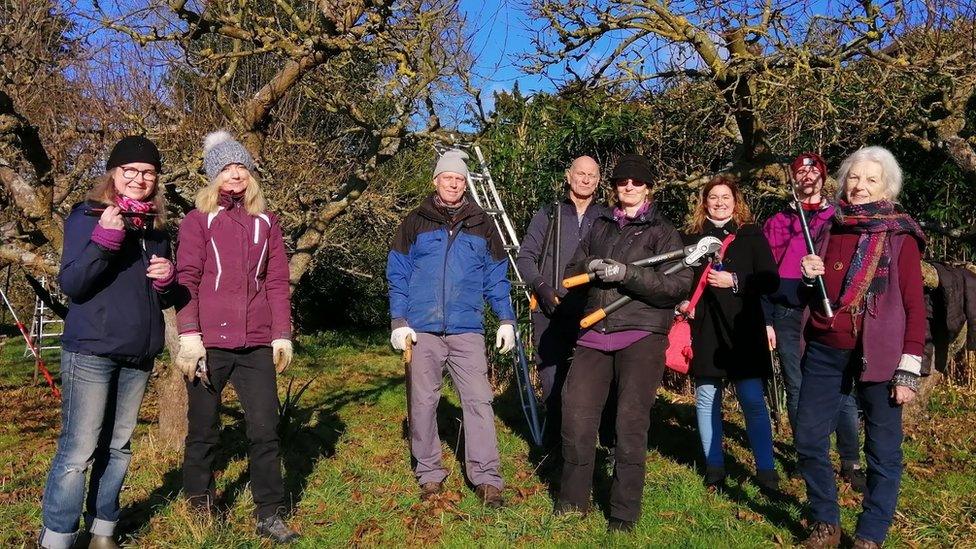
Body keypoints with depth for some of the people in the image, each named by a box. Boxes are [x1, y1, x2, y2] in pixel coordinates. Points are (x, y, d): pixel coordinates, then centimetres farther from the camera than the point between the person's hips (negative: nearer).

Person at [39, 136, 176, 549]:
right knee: (78, 452, -5)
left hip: (138, 355, 6)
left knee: (118, 449, 12)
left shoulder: (156, 226, 13)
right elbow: (70, 284, -13)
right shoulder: (88, 215, -3)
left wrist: (165, 279, -6)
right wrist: (105, 237, -26)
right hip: (90, 351, -5)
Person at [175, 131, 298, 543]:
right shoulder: (198, 219, 5)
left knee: (265, 429, 2)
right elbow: (186, 279, -3)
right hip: (209, 342, -2)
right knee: (204, 429, 7)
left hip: (256, 343, 3)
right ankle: (199, 507, 26)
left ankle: (270, 515, 11)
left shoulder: (266, 221, 13)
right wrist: (189, 333, -12)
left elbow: (277, 282, 11)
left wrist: (282, 334, 5)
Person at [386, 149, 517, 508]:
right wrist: (399, 321, -3)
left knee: (478, 401, -5)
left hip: (467, 330, 0)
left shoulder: (482, 225, 11)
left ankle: (487, 478, 0)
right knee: (422, 403, 6)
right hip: (422, 330, 0)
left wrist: (506, 319, 4)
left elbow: (496, 276, 13)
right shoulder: (416, 223, 7)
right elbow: (397, 274, 6)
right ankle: (430, 475, 19)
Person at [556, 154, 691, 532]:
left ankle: (624, 515, 9)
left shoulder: (663, 231, 5)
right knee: (576, 415, 1)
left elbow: (679, 285, -6)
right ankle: (572, 502, 18)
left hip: (642, 335, -4)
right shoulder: (601, 228, 19)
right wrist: (589, 266, -1)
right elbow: (572, 271, 23)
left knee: (631, 422, -4)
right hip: (595, 332, 4)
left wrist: (627, 273, -16)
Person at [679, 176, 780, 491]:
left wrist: (734, 281, -14)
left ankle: (766, 469, 9)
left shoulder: (751, 235, 5)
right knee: (706, 400, 5)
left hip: (743, 330, -2)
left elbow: (770, 280, 0)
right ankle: (714, 467, 18)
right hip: (704, 330, 2)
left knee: (753, 401, -3)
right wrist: (681, 302, -2)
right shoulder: (693, 237, 11)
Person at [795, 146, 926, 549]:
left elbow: (914, 306, -4)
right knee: (809, 440, 7)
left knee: (883, 451, 3)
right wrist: (809, 277, -5)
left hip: (878, 356, -4)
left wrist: (909, 370, -9)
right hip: (825, 352, 4)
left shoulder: (900, 236, -3)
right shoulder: (830, 229, 10)